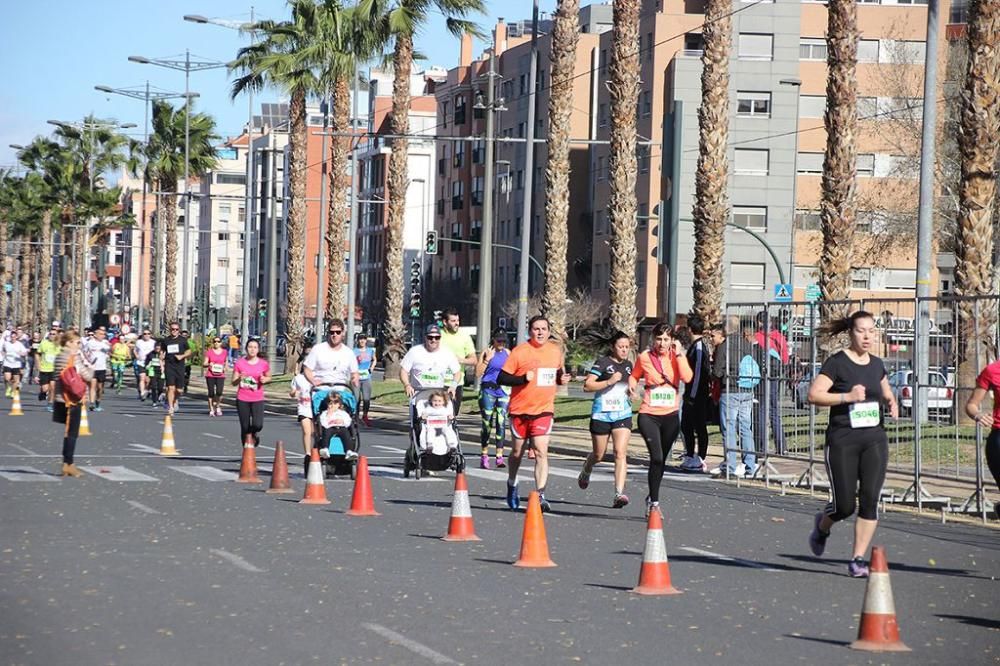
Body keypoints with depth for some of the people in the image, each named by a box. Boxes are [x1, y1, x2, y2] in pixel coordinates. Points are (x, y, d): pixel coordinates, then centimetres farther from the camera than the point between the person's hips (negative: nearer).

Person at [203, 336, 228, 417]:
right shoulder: (209, 352, 2)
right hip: (210, 375, -1)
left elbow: (226, 363, 18)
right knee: (211, 392, -1)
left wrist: (225, 368, -3)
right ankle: (211, 409, 11)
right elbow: (204, 364, 4)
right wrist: (209, 364, -17)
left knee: (219, 392, -13)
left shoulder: (224, 352, 8)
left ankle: (218, 406, 13)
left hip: (220, 375, 1)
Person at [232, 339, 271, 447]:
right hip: (242, 399, 0)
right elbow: (234, 382, 3)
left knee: (258, 425, -16)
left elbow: (269, 377, 16)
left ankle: (254, 433, 21)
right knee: (245, 428, 2)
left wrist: (264, 379, -7)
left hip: (258, 399, 0)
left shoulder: (263, 364, 0)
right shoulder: (240, 363, -2)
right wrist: (239, 379, -19)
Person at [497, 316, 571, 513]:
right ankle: (512, 485, 39)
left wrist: (562, 379, 1)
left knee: (541, 452, -13)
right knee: (517, 452, 13)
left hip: (544, 410, 1)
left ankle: (540, 495, -16)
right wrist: (523, 378, -22)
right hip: (520, 410, -1)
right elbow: (501, 378, -9)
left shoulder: (556, 351, 6)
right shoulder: (519, 352, -8)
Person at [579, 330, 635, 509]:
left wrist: (631, 391, 7)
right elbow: (587, 386, -13)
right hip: (601, 415, -3)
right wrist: (609, 382, -23)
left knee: (621, 452, -14)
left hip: (623, 415, 3)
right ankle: (585, 472, 46)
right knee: (598, 455, 11)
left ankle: (619, 494, -19)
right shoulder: (603, 362, -8)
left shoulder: (628, 364, 10)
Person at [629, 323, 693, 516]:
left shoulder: (677, 356, 0)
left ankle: (652, 498, 34)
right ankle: (654, 503, -11)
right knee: (656, 457, -18)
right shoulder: (644, 357, -2)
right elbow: (634, 375, 15)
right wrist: (632, 384, -6)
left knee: (661, 460, 14)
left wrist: (679, 354, -18)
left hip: (670, 416, 2)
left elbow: (687, 377, -17)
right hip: (649, 415, -2)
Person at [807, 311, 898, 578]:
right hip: (842, 441, -4)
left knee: (869, 500, -7)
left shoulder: (876, 364, 11)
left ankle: (858, 560, 1)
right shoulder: (837, 363, -7)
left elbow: (887, 392, 27)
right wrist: (847, 397, -22)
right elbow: (814, 394, -13)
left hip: (874, 440, 4)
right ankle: (822, 525, 35)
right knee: (844, 505, -1)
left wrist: (891, 403, 6)